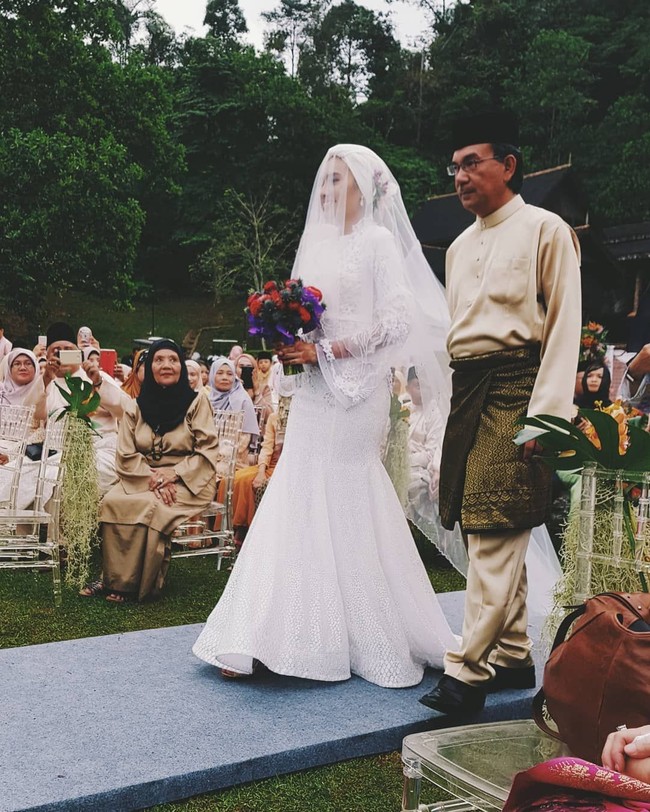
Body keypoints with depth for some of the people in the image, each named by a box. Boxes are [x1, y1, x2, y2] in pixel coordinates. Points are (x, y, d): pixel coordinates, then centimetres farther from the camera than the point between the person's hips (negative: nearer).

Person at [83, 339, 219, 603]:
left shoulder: (196, 402, -1)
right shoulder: (136, 406, 8)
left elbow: (207, 451, -6)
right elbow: (126, 455, 1)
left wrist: (173, 475, -17)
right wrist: (152, 477, -16)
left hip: (186, 481, -3)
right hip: (142, 478, 4)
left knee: (149, 506, -31)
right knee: (111, 502, -26)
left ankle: (134, 584, -17)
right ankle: (114, 578, -17)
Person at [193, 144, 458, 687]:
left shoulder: (378, 241, -4)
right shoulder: (321, 246, 17)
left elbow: (397, 321, -13)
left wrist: (326, 351, -15)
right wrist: (294, 346, 0)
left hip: (353, 390, -7)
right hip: (315, 392, 7)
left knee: (344, 508, -3)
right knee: (299, 508, 6)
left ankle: (379, 640, 9)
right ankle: (261, 639, 11)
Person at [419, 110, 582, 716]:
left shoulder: (544, 230, -1)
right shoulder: (459, 248, 20)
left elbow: (563, 327, -7)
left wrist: (546, 414, -16)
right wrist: (451, 410, 13)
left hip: (514, 389, -7)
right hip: (466, 394, 8)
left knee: (496, 534, -10)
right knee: (494, 535, 10)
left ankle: (468, 670, -8)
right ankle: (513, 655, 20)